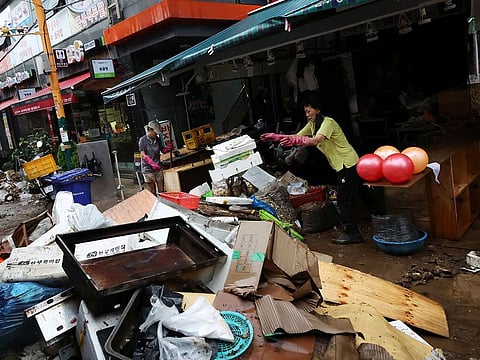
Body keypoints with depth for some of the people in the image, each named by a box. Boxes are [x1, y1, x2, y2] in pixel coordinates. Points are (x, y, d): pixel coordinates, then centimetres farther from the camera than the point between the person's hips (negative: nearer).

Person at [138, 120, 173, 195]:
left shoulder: (158, 139, 8)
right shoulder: (143, 140, -8)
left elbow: (163, 150, 15)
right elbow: (143, 155, -14)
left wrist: (168, 148, -9)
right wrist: (153, 164, -28)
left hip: (158, 168, 5)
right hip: (148, 169, -5)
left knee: (161, 191, 8)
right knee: (152, 192, 1)